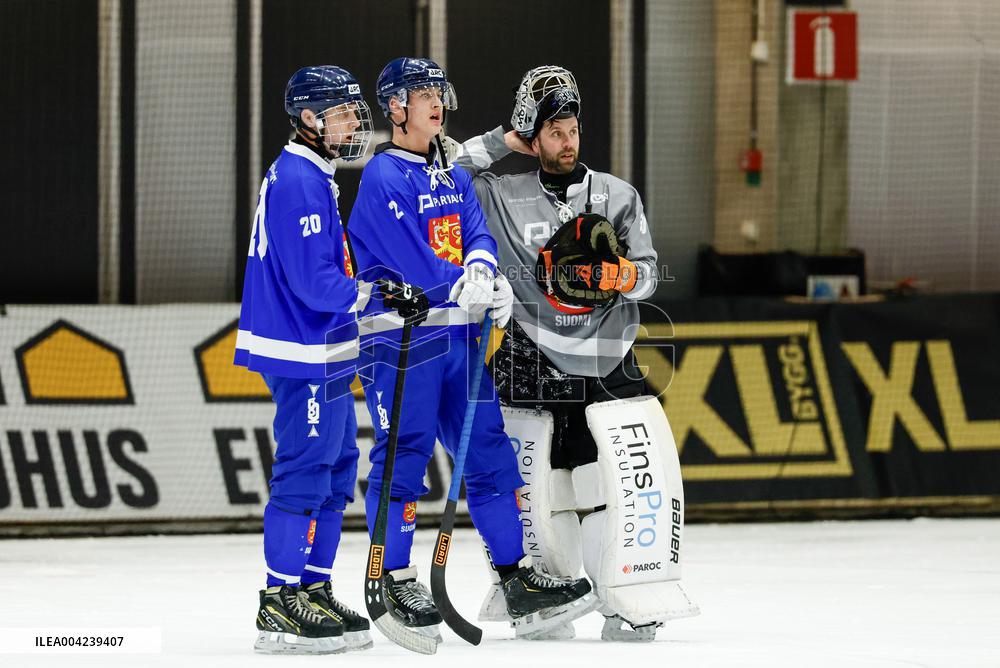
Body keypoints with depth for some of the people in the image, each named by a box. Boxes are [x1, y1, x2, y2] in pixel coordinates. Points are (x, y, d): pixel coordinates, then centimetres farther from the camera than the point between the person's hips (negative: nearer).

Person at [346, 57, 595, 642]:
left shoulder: (453, 175, 16)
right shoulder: (383, 178, -10)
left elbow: (478, 233, 7)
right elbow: (413, 265, -17)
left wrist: (480, 265, -15)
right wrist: (476, 291, -13)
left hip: (456, 334, 8)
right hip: (400, 336, -8)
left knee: (489, 451, 8)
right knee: (402, 460, -4)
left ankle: (516, 577, 13)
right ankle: (396, 581, 5)